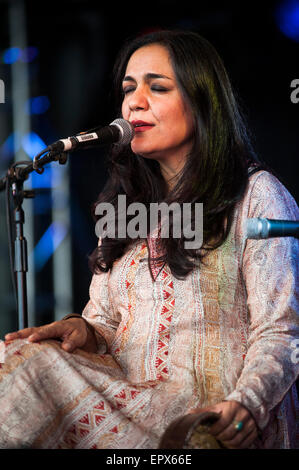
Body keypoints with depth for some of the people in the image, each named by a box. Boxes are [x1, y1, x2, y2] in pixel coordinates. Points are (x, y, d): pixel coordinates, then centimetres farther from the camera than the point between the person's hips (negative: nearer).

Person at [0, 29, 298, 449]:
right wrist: (84, 331, -5)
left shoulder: (258, 195, 3)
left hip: (215, 417, -6)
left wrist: (247, 403, -24)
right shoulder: (124, 202, 22)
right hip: (128, 398, 6)